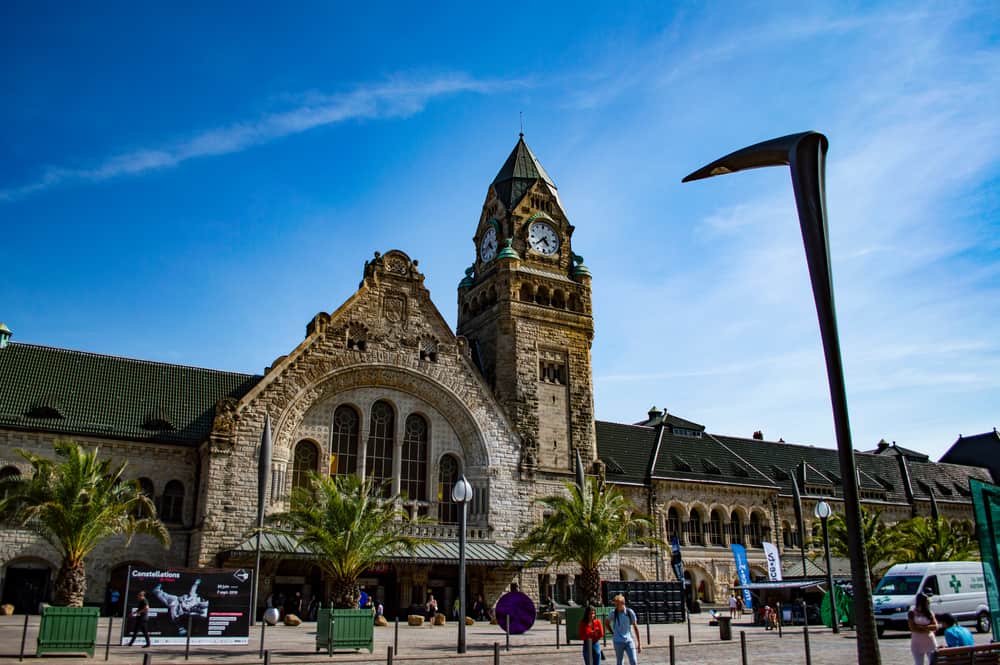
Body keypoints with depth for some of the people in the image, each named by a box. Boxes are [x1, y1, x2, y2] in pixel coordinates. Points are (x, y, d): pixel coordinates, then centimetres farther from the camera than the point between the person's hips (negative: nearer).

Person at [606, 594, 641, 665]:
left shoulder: (630, 612, -6)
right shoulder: (613, 613, -8)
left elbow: (635, 627, 1)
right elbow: (607, 622, 11)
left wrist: (639, 643, 3)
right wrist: (612, 633, 3)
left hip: (629, 640, 1)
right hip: (618, 641, -1)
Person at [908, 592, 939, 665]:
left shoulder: (930, 613, 3)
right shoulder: (912, 613, -5)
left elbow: (935, 627, -6)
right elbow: (912, 628, -13)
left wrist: (922, 626, -17)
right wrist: (928, 629, -14)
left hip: (930, 642, 2)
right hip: (917, 643, -2)